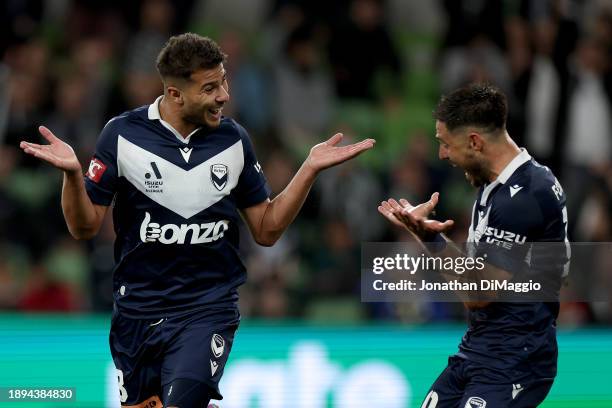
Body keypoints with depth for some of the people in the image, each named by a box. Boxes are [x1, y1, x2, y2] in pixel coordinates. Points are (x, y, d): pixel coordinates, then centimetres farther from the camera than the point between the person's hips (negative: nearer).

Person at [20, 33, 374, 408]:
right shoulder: (123, 135, -6)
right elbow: (85, 228, -4)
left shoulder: (234, 140, 2)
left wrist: (311, 169, -1)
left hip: (208, 308, -1)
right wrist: (72, 173, -22)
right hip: (137, 311, 1)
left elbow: (266, 230, 7)